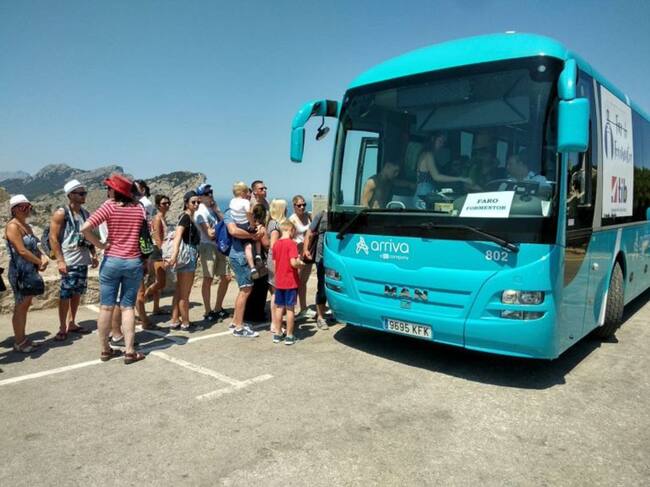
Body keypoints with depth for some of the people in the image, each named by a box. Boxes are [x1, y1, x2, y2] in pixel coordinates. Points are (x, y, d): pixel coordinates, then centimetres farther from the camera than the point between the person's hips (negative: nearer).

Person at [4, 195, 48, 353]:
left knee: (25, 305, 13)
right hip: (20, 272, -8)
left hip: (31, 272, 8)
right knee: (20, 307, -2)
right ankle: (18, 342, 7)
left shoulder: (27, 226, 14)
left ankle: (23, 338, 22)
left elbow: (34, 248, 14)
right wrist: (40, 262, -10)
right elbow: (22, 251, -20)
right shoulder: (12, 226, -13)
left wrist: (43, 258, -6)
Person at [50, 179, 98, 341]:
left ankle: (72, 324, 24)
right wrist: (60, 260, -17)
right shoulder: (61, 213, -7)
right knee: (65, 295, -1)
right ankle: (62, 328, 8)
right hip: (69, 261, -6)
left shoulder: (85, 213, 12)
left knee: (77, 293, 12)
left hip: (83, 260, 7)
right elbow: (53, 238, -11)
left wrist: (93, 255, 12)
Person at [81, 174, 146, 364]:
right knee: (128, 307, 6)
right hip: (134, 262, 2)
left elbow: (85, 228, -14)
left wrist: (100, 245, -3)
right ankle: (130, 352, 6)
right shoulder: (139, 208, 1)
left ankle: (105, 350, 18)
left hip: (111, 261, -1)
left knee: (106, 307, 9)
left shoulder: (110, 205, -7)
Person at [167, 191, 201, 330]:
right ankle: (185, 323, 9)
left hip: (190, 255, 10)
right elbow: (178, 235, -30)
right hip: (187, 255, -10)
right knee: (184, 293, 0)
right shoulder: (186, 216, -14)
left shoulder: (190, 217, 14)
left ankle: (174, 321, 20)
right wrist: (174, 253, -43)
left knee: (179, 291, 13)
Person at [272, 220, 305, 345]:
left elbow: (275, 261, 11)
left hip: (279, 281, 6)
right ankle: (289, 336, 8)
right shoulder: (292, 243, -14)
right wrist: (301, 264, -2)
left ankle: (277, 334, 20)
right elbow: (293, 263, -23)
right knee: (290, 309, 2)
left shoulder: (276, 244, 5)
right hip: (291, 282, -6)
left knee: (279, 307, 14)